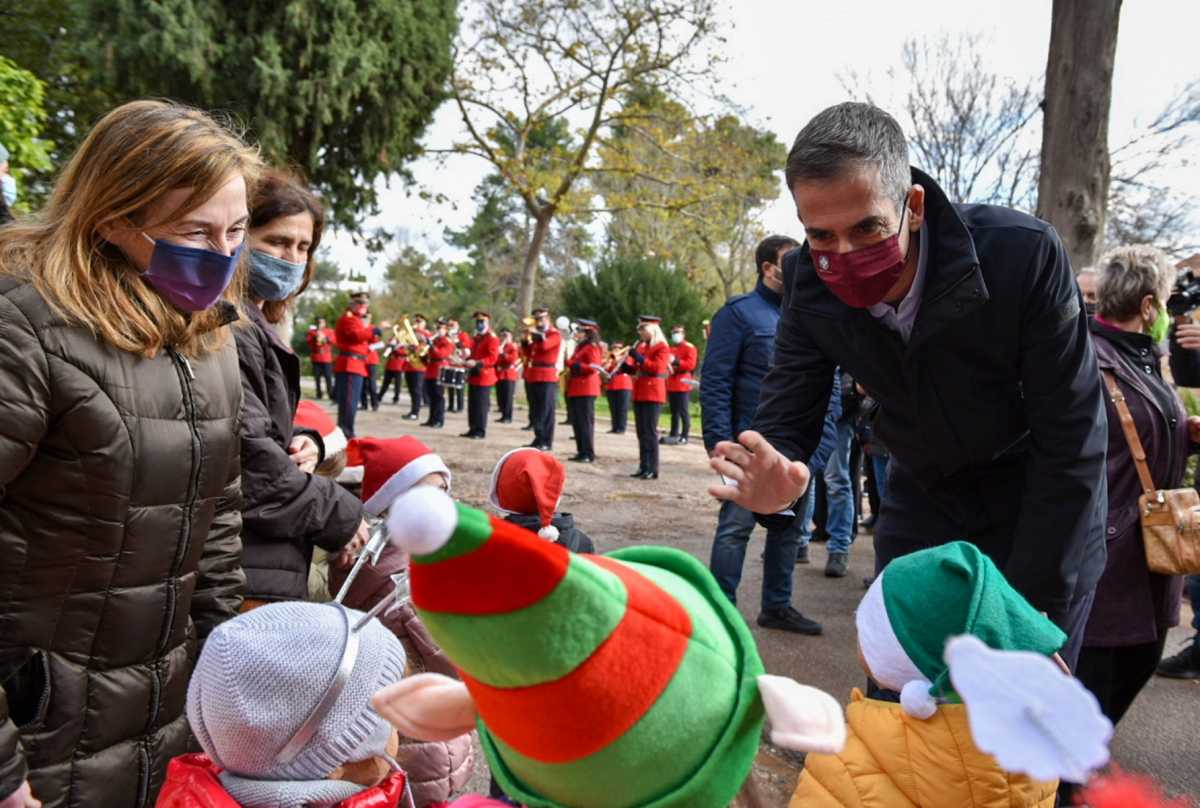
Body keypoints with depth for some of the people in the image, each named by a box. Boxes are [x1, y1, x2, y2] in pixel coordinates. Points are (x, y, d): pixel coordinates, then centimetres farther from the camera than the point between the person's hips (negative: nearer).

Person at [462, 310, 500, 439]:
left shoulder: (492, 339, -9)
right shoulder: (476, 338, 18)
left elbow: (493, 358, -19)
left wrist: (476, 363, -27)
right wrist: (468, 360, 8)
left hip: (484, 376, -9)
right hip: (473, 376, 9)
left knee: (482, 405, -7)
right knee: (472, 404, 11)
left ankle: (480, 432, -4)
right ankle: (473, 429, 17)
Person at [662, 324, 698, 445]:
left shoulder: (690, 348, -2)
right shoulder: (670, 349, 19)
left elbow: (691, 364, -13)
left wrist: (675, 361, -20)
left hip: (683, 384, -7)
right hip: (671, 385, 7)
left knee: (684, 412, -5)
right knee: (674, 412, 10)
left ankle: (685, 436, -3)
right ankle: (673, 435, 14)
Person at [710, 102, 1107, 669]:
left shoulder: (1024, 254, -29)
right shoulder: (807, 281, -18)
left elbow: (1072, 441, -24)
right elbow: (786, 416, -13)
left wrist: (1029, 600, -21)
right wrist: (774, 482, -38)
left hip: (1044, 515, -3)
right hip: (921, 506, 4)